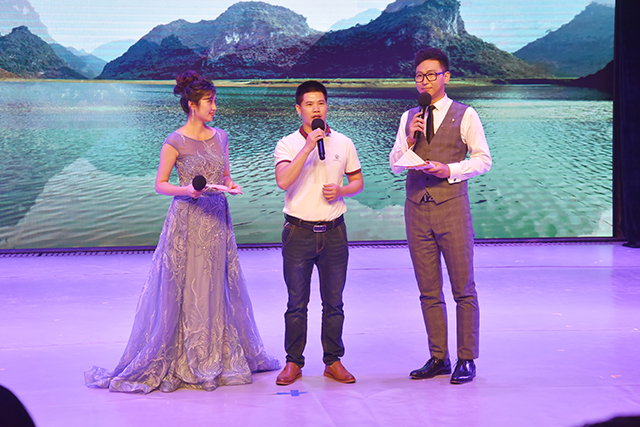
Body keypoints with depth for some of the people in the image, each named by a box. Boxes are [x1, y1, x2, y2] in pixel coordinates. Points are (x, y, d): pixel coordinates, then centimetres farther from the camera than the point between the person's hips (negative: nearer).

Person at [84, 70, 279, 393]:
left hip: (217, 217, 6)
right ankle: (184, 360, 7)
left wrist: (230, 185, -2)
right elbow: (160, 184, -4)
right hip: (188, 219, -6)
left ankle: (218, 356, 21)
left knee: (218, 287, 10)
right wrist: (187, 190, -21)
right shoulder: (176, 142, -7)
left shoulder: (220, 137, 10)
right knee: (183, 289, -3)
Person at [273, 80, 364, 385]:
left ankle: (333, 361, 17)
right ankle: (294, 362, 13)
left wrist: (340, 191, -8)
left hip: (334, 232, 2)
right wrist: (308, 146, -22)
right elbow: (283, 181, -18)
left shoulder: (343, 143, 6)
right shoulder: (287, 144, -2)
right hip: (299, 232, -2)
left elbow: (357, 181, 13)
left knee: (333, 302, 7)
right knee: (296, 303, 3)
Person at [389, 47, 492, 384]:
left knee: (463, 289, -1)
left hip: (451, 207, -4)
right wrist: (409, 139, -5)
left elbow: (483, 160, 1)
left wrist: (449, 170, -13)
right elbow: (395, 165, 13)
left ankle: (467, 360, 6)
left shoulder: (465, 115, 2)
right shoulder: (408, 118, 13)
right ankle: (438, 358, 15)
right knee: (428, 291, 7)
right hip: (416, 209, 4)